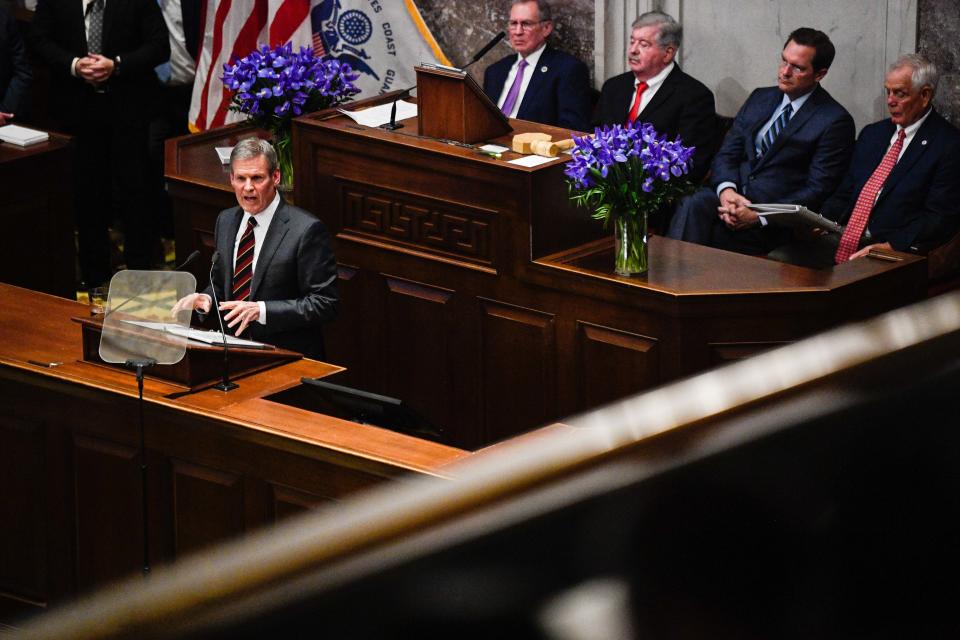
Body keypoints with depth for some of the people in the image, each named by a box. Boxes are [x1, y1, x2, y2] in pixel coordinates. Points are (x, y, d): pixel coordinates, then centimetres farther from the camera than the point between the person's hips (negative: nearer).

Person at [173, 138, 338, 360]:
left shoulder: (307, 230, -11)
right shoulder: (226, 221, 12)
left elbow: (324, 303, -12)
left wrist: (261, 310, -21)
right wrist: (205, 299, 1)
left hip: (288, 357, -5)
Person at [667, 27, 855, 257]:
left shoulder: (834, 121, -1)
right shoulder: (760, 99, 18)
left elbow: (817, 190, -7)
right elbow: (725, 155, 14)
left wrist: (760, 216, -18)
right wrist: (726, 190, -10)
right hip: (734, 197, 5)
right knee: (693, 204, -28)